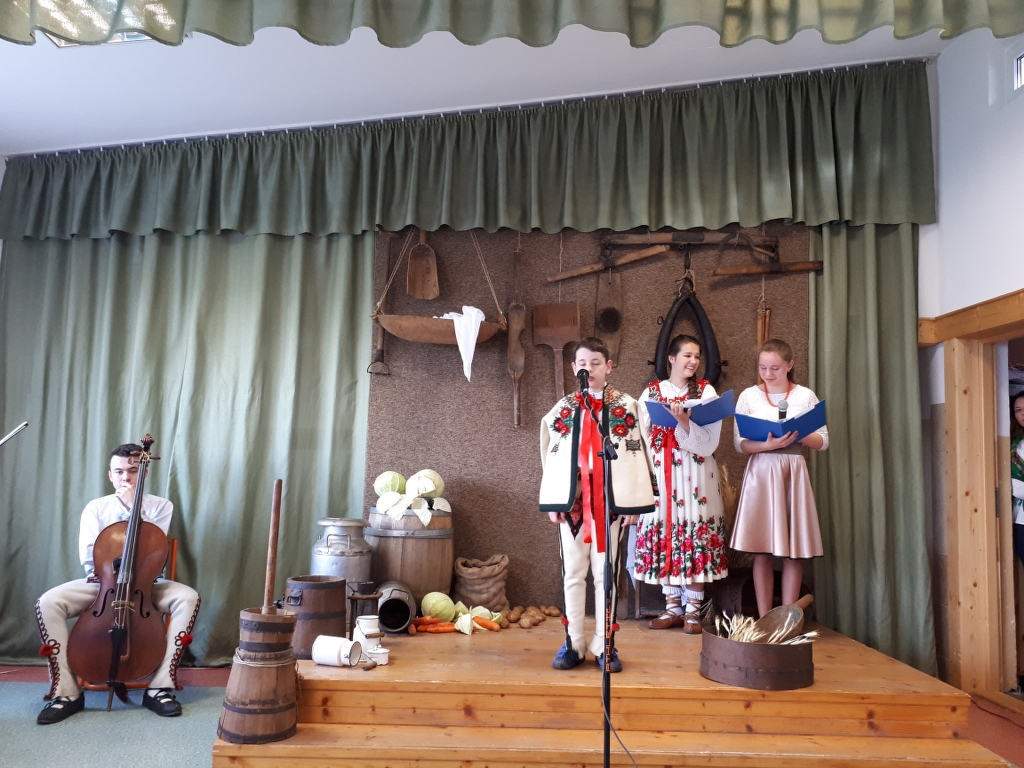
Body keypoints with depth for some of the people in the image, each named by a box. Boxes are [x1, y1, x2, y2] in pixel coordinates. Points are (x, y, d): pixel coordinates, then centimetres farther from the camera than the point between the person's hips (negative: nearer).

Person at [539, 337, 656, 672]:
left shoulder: (626, 406, 2)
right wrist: (553, 501, 1)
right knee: (573, 572, 8)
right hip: (571, 499, 2)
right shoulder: (564, 407, 8)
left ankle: (604, 645, 14)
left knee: (606, 573, 5)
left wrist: (634, 500, -6)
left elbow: (635, 453, -1)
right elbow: (552, 455, 6)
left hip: (611, 498, -2)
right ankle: (573, 643, 17)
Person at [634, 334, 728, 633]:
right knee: (664, 535, 4)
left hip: (695, 474, -2)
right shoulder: (651, 393, 7)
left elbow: (709, 442, -7)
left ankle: (693, 610, 9)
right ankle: (673, 607, 17)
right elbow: (643, 439, 5)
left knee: (695, 535, -2)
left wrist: (685, 421, -22)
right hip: (660, 474, 2)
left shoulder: (705, 391, 2)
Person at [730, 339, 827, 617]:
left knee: (794, 551, 2)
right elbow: (739, 443, -2)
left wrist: (799, 435, -16)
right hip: (760, 473, 0)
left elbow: (823, 442, 3)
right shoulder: (749, 396, 3)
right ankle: (764, 619, 9)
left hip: (793, 474, 1)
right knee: (762, 551, 1)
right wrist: (767, 445, -19)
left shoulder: (805, 396, 4)